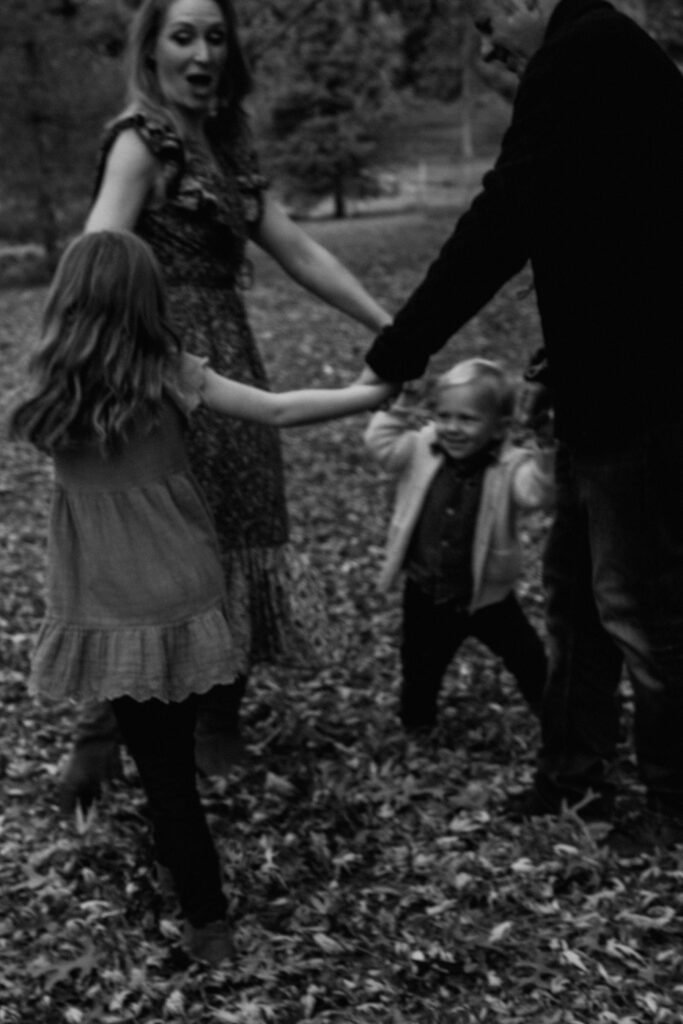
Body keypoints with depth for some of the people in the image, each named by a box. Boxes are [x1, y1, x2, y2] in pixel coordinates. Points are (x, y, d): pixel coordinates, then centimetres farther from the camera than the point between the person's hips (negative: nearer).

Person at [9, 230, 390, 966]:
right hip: (182, 596, 2)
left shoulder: (54, 386, -7)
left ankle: (208, 920, 12)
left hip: (110, 610, -2)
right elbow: (277, 411, -7)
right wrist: (373, 394, 2)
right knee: (174, 754, 20)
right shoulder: (169, 373, -6)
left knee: (160, 766, 7)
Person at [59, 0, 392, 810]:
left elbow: (297, 251, 15)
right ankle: (107, 731, 3)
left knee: (231, 540, 8)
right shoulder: (142, 140, -8)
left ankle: (217, 721, 19)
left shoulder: (222, 146, 16)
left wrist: (390, 329, 13)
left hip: (225, 366, 8)